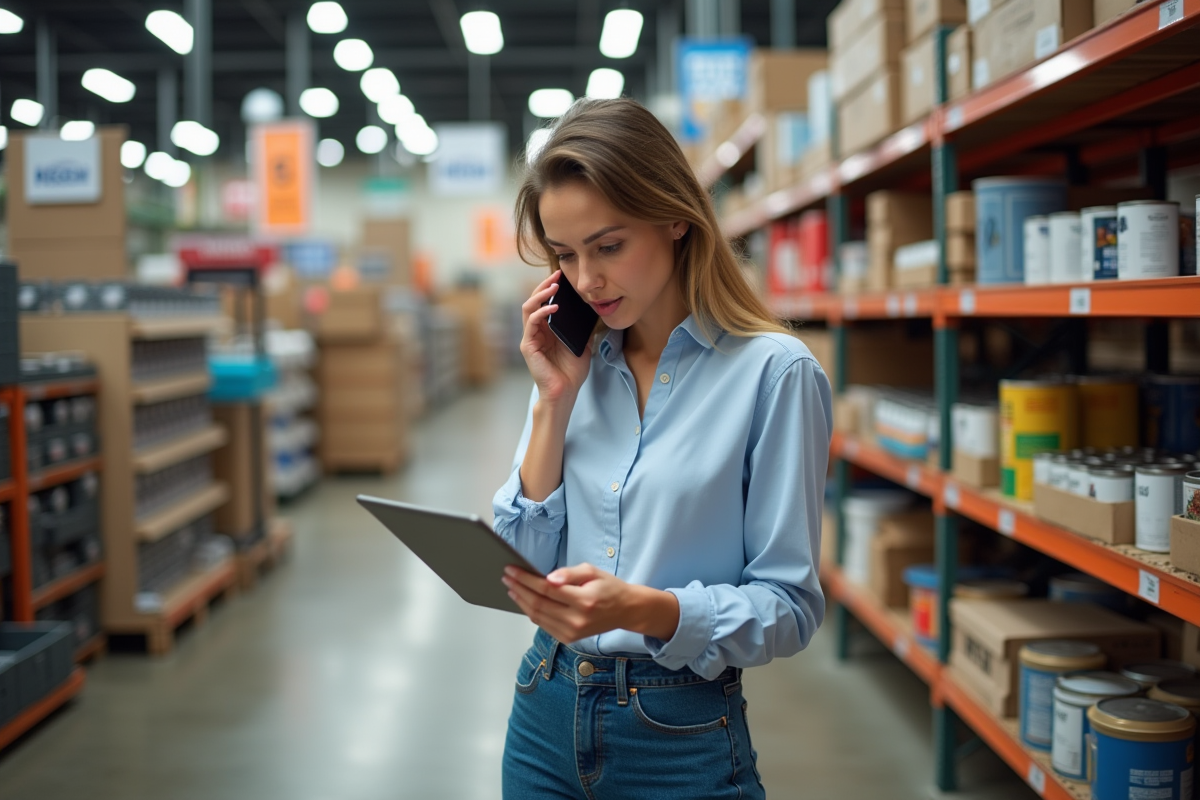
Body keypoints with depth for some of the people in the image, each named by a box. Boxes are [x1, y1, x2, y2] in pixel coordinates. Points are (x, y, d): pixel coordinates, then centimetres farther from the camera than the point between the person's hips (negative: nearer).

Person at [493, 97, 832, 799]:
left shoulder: (775, 372, -13)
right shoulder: (576, 364, 3)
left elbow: (791, 607, -13)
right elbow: (521, 564, -1)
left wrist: (644, 610, -28)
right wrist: (554, 401, -8)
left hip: (684, 740, -4)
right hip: (548, 717, 5)